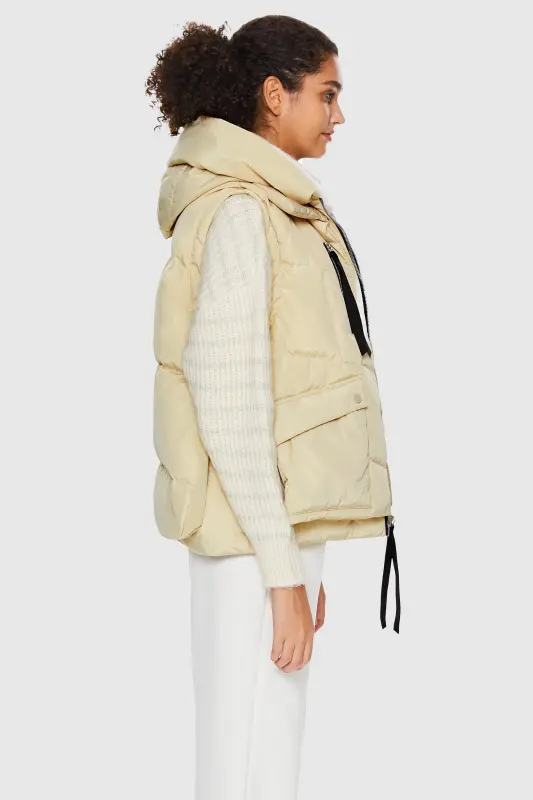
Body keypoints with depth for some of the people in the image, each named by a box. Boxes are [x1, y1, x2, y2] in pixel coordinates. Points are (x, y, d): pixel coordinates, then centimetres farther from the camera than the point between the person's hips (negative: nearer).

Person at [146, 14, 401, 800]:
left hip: (275, 524, 10)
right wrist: (283, 573, -19)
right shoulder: (237, 213, -16)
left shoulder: (273, 211, 14)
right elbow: (227, 404, -20)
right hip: (255, 532, -10)